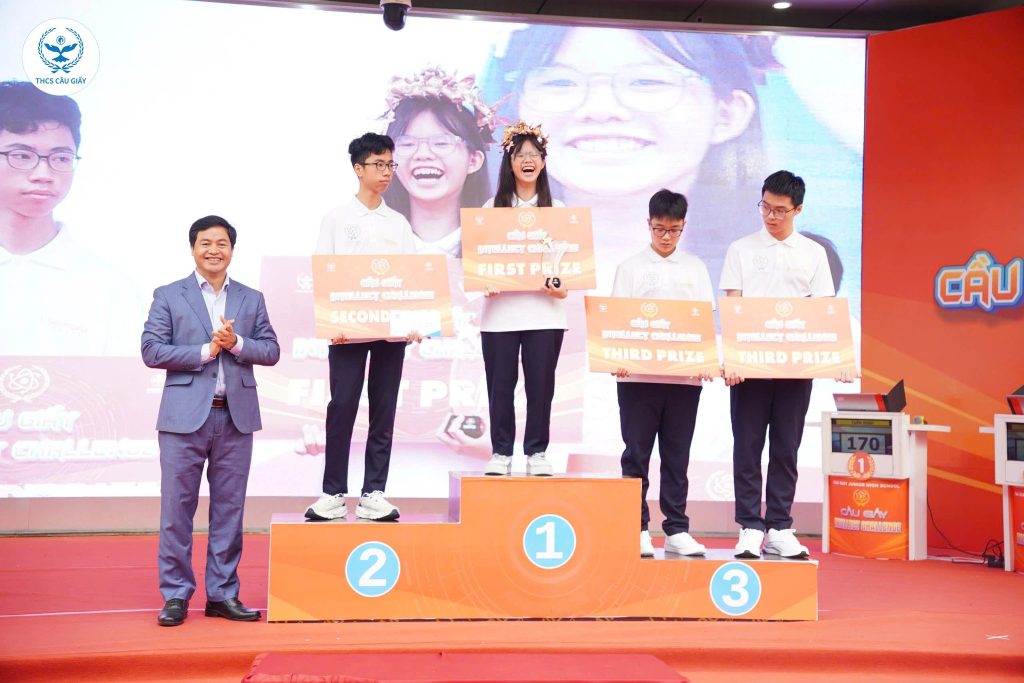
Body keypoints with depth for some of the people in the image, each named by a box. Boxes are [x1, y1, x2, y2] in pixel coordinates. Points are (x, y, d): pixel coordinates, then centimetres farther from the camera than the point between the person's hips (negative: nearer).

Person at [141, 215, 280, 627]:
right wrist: (205, 350, -12)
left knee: (229, 510, 7)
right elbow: (151, 351, -4)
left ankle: (223, 594, 16)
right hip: (184, 417, -2)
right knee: (177, 509, 1)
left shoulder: (251, 299, 13)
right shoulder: (168, 296, 5)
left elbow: (271, 351, 7)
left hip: (236, 417, 3)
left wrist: (236, 343, -11)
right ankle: (176, 596, 11)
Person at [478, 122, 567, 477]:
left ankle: (537, 452, 14)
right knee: (500, 384, 3)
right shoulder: (493, 206, 9)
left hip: (544, 311, 0)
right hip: (500, 309, 0)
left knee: (541, 383, 3)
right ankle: (501, 452, 14)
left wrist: (563, 286, -12)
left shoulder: (557, 209, 10)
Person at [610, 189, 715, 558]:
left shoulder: (695, 267, 11)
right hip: (638, 374, -1)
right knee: (636, 453, 2)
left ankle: (677, 530, 14)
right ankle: (637, 529, 10)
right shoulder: (630, 267, 5)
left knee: (677, 455, 7)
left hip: (684, 374, 2)